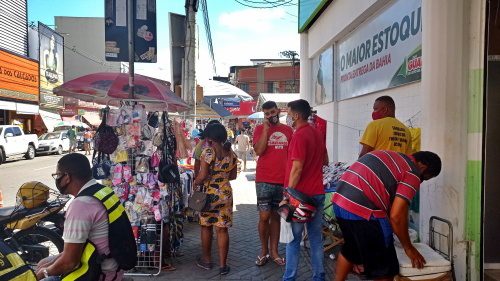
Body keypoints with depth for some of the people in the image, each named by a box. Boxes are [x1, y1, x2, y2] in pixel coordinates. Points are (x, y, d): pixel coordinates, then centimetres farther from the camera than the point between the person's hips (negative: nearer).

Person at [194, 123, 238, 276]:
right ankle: (223, 265, 11)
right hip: (226, 194, 4)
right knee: (222, 229, 7)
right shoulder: (231, 153, 3)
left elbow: (202, 176, -18)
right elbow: (233, 176, 10)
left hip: (209, 194, -4)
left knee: (206, 227, 14)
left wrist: (195, 182, 1)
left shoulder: (208, 152, -15)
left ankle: (206, 260, 27)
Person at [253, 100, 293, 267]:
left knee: (276, 216, 11)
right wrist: (266, 127, -12)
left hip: (283, 181, 2)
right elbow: (258, 151, -13)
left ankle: (274, 251, 21)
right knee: (264, 217, 1)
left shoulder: (288, 130, 8)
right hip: (264, 181, -2)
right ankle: (264, 251, 18)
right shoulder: (260, 129, 1)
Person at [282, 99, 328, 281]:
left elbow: (297, 168, -19)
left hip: (301, 195, -8)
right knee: (316, 238, 12)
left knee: (293, 239, 2)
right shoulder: (317, 133, 11)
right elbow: (325, 161, 22)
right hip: (317, 193, 8)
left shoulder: (299, 135, -14)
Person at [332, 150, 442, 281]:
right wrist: (408, 247, 7)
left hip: (340, 201, 9)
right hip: (362, 209, -9)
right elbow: (396, 216, -8)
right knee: (385, 269, 9)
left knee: (350, 249, 32)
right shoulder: (412, 174, -2)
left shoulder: (391, 156, 25)